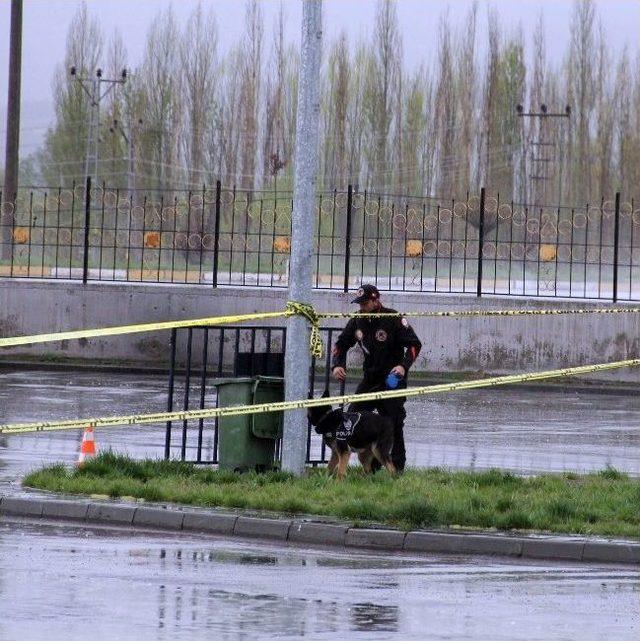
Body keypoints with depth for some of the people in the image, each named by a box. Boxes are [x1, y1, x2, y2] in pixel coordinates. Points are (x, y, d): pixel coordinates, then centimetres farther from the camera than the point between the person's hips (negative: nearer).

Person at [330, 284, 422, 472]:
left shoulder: (394, 319, -13)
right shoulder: (357, 321, 5)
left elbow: (414, 344, -11)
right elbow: (341, 344, 15)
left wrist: (404, 365, -26)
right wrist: (337, 365, -4)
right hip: (370, 378, 6)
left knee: (393, 425, -5)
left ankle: (397, 466, 4)